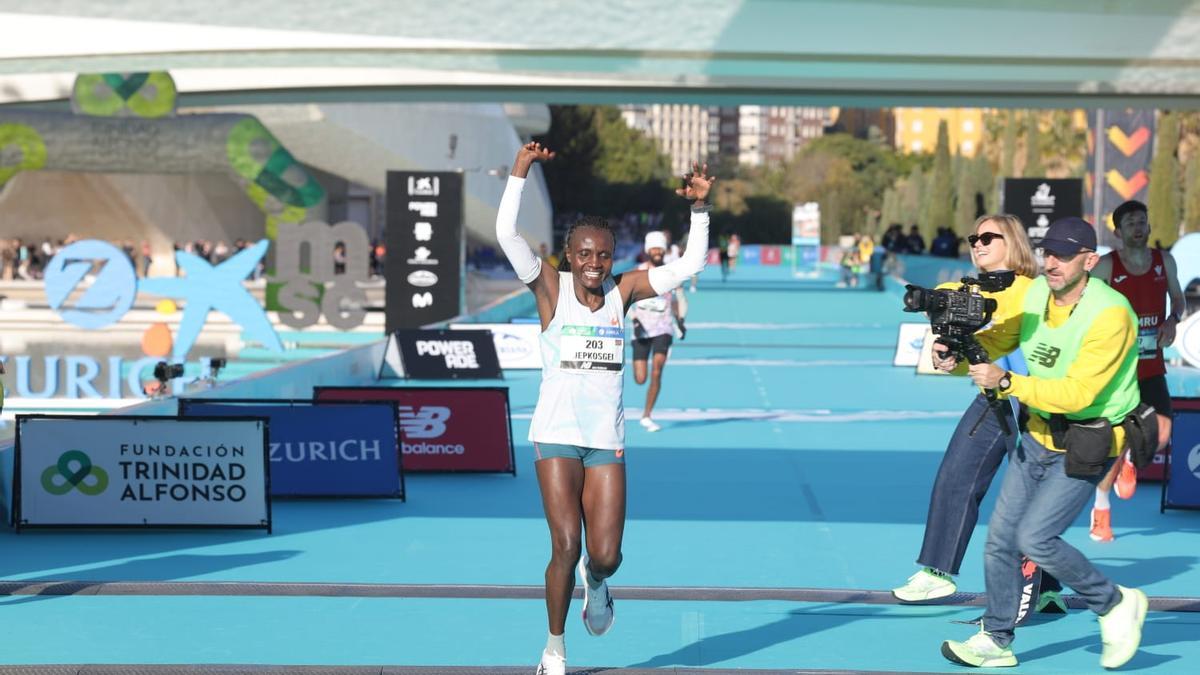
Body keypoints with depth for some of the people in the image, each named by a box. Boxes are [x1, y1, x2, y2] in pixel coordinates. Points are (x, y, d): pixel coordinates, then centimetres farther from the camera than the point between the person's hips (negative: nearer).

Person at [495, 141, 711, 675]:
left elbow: (690, 264, 2)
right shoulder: (551, 288, -3)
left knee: (605, 556, -3)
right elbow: (507, 235, -15)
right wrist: (520, 174, -23)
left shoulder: (624, 291, 4)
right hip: (556, 434, -2)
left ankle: (596, 581, 36)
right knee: (566, 547, -9)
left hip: (607, 439, 2)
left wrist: (699, 208, -9)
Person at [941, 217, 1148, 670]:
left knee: (1034, 537, -15)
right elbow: (996, 340, 8)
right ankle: (995, 641, 20)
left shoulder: (1110, 314, -23)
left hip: (1086, 445, -7)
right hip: (1038, 434, 7)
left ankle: (1115, 604, 7)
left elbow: (1077, 394, -27)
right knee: (1000, 538, 5)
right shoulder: (1034, 293, -1)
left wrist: (1006, 382, -32)